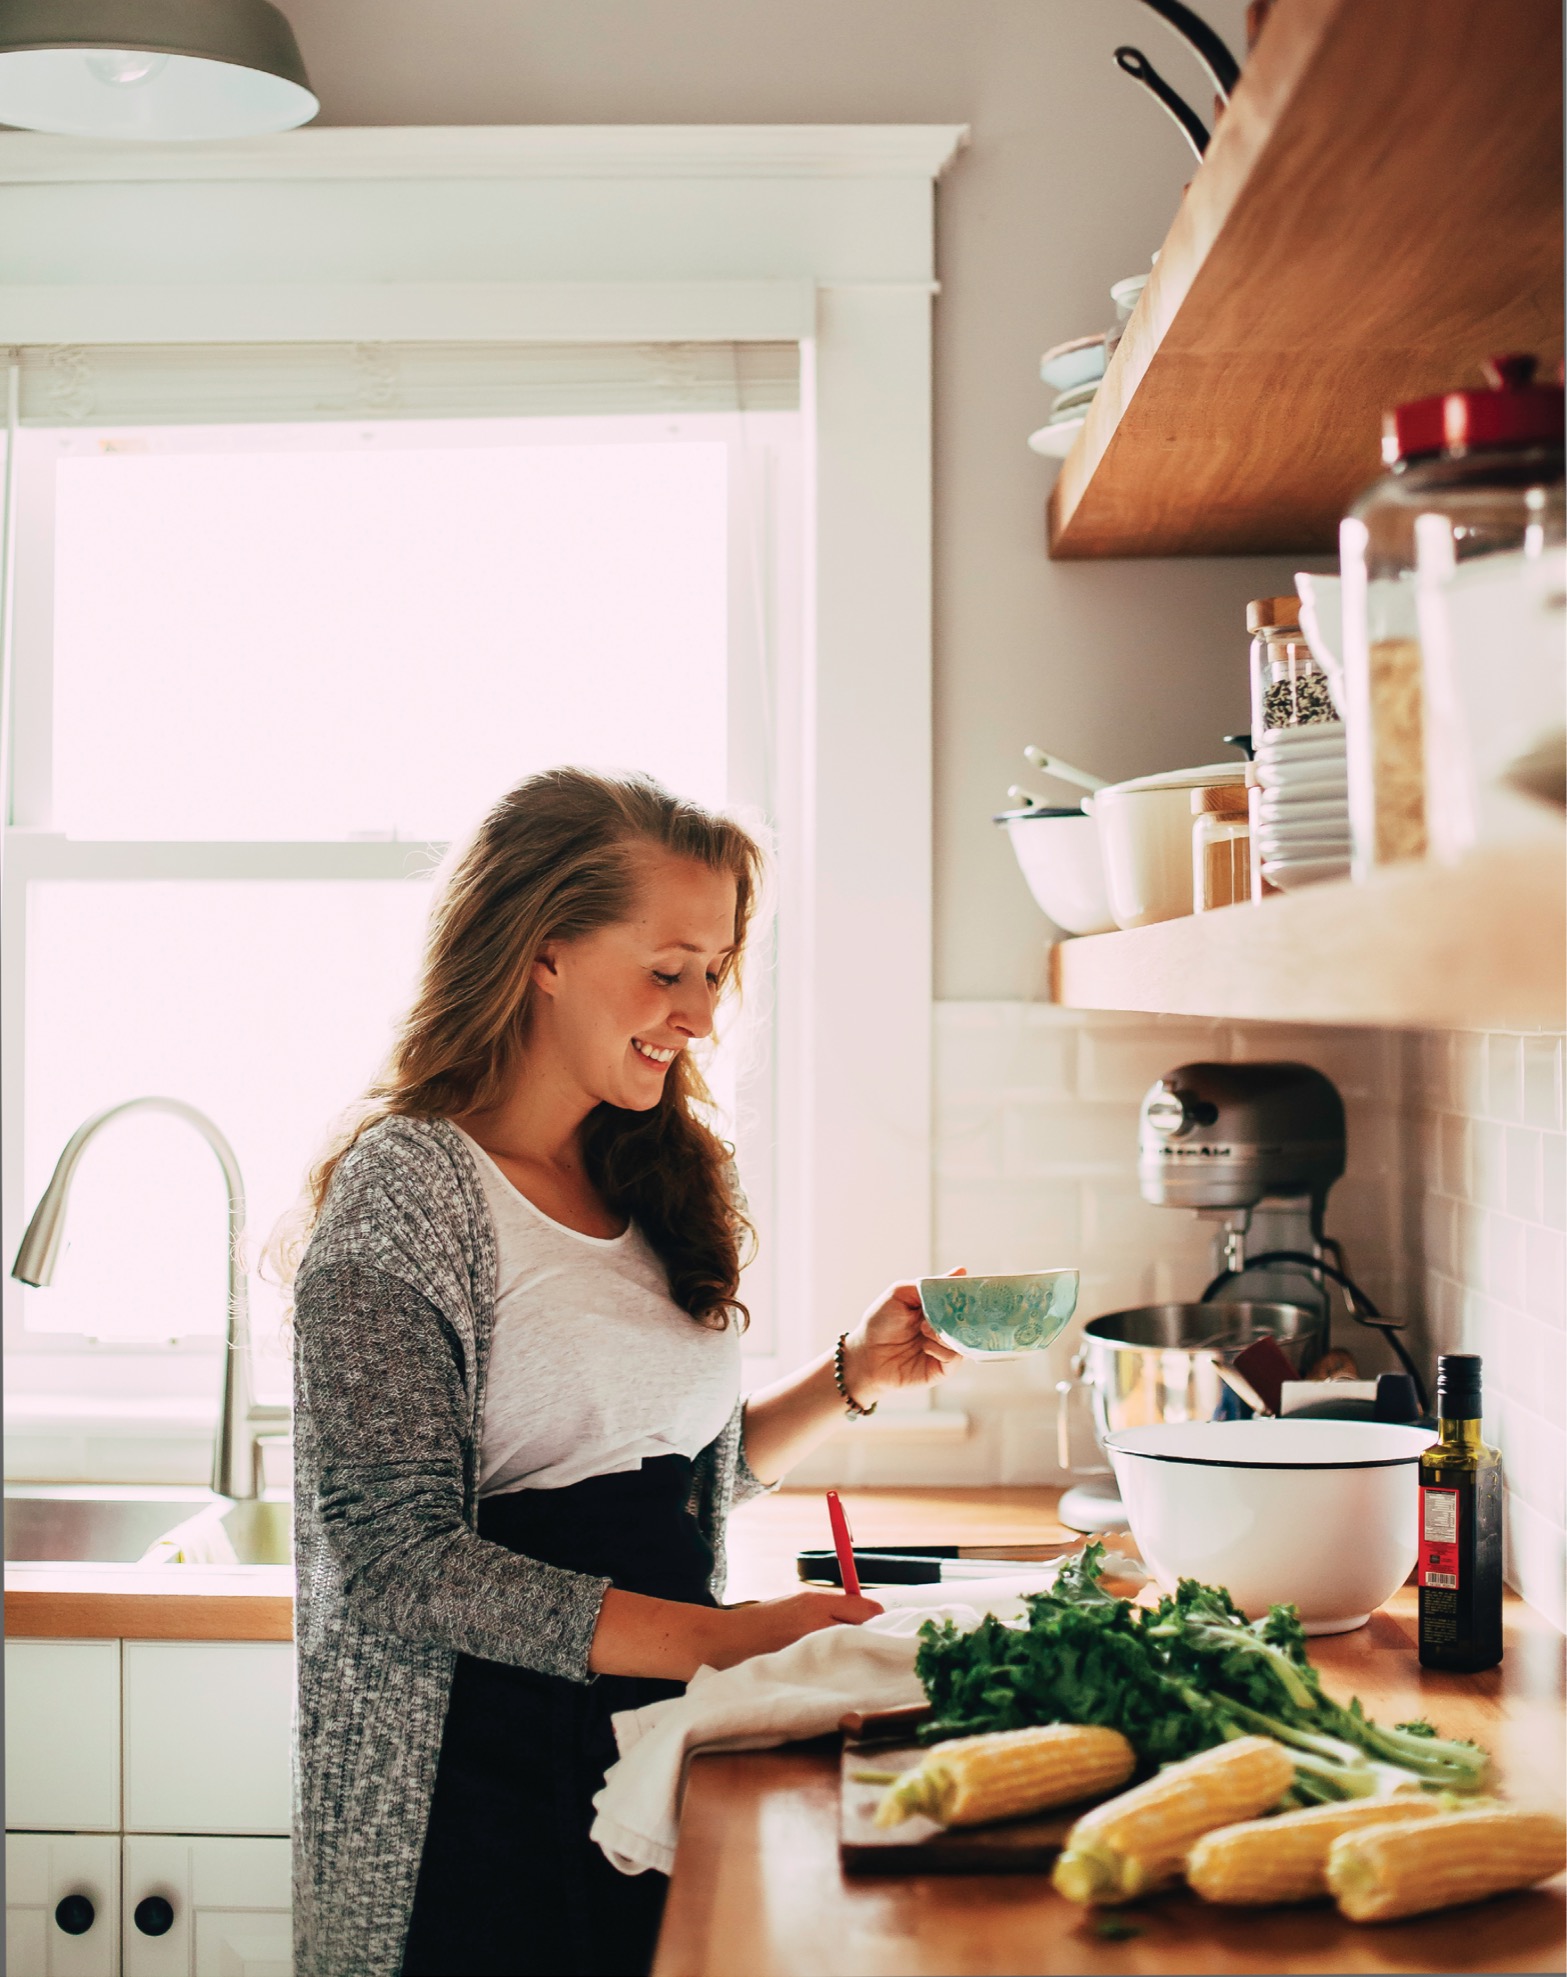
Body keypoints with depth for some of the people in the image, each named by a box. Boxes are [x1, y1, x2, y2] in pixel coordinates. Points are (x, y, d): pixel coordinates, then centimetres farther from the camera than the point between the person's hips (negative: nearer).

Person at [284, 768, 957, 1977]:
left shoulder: (657, 1178, 9)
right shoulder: (403, 1191, -14)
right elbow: (401, 1561, -20)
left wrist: (852, 1378, 3)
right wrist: (726, 1639, -25)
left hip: (662, 1748, 7)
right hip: (482, 1779, -6)